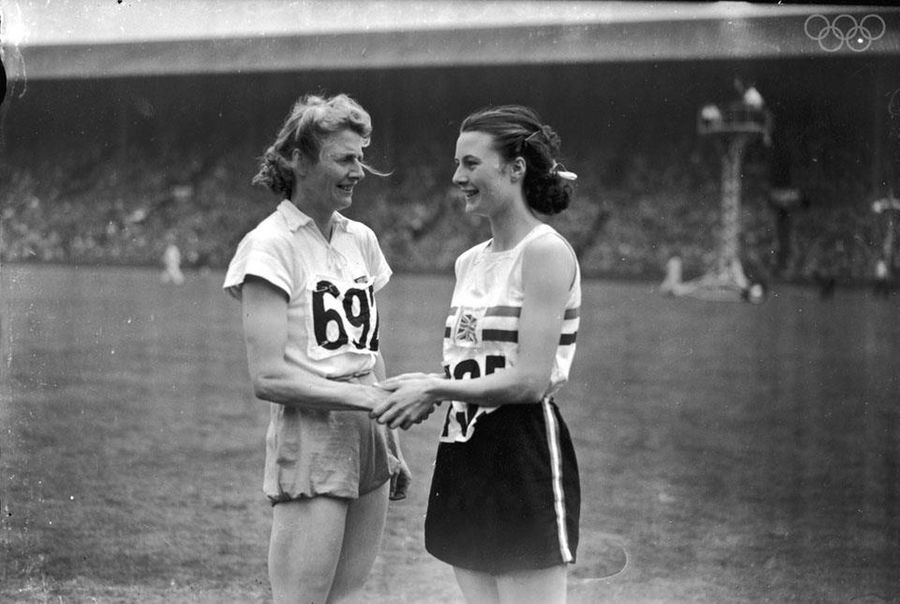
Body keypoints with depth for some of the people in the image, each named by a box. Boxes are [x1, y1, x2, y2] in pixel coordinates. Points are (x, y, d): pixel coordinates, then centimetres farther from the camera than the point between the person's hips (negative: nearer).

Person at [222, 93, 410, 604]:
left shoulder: (360, 240, 12)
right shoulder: (271, 246, -9)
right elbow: (268, 377, -15)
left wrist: (392, 446, 16)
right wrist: (366, 397, -19)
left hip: (368, 445, 7)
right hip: (309, 445, -7)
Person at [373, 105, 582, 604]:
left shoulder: (545, 253, -11)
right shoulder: (470, 262, 14)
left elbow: (530, 381, -17)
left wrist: (435, 388, -12)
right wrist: (427, 389, 0)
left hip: (525, 457, -8)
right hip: (464, 458, 8)